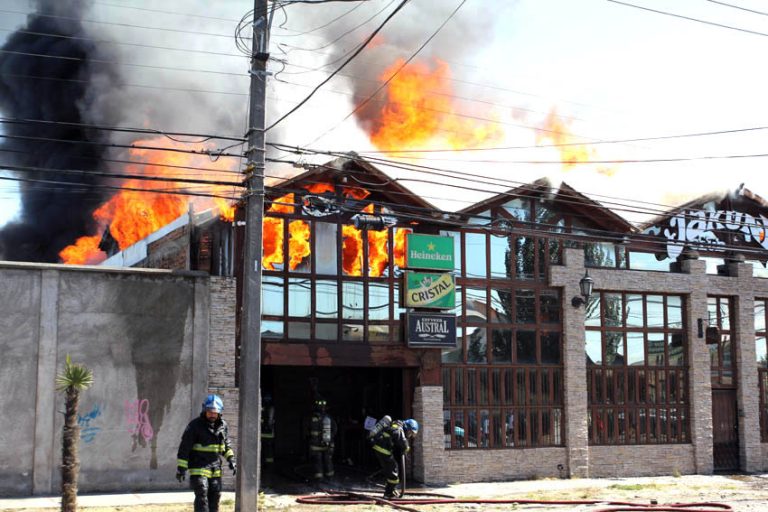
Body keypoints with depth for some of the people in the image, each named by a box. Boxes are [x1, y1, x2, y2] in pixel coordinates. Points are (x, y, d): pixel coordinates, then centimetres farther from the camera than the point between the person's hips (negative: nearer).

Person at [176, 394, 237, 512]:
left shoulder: (223, 425, 6)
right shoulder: (195, 425, -11)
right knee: (202, 496, -14)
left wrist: (231, 459, 6)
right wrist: (181, 468, -13)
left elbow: (226, 445, 20)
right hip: (198, 467, -6)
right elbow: (184, 448, -11)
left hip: (215, 469, 6)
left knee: (215, 496, 9)